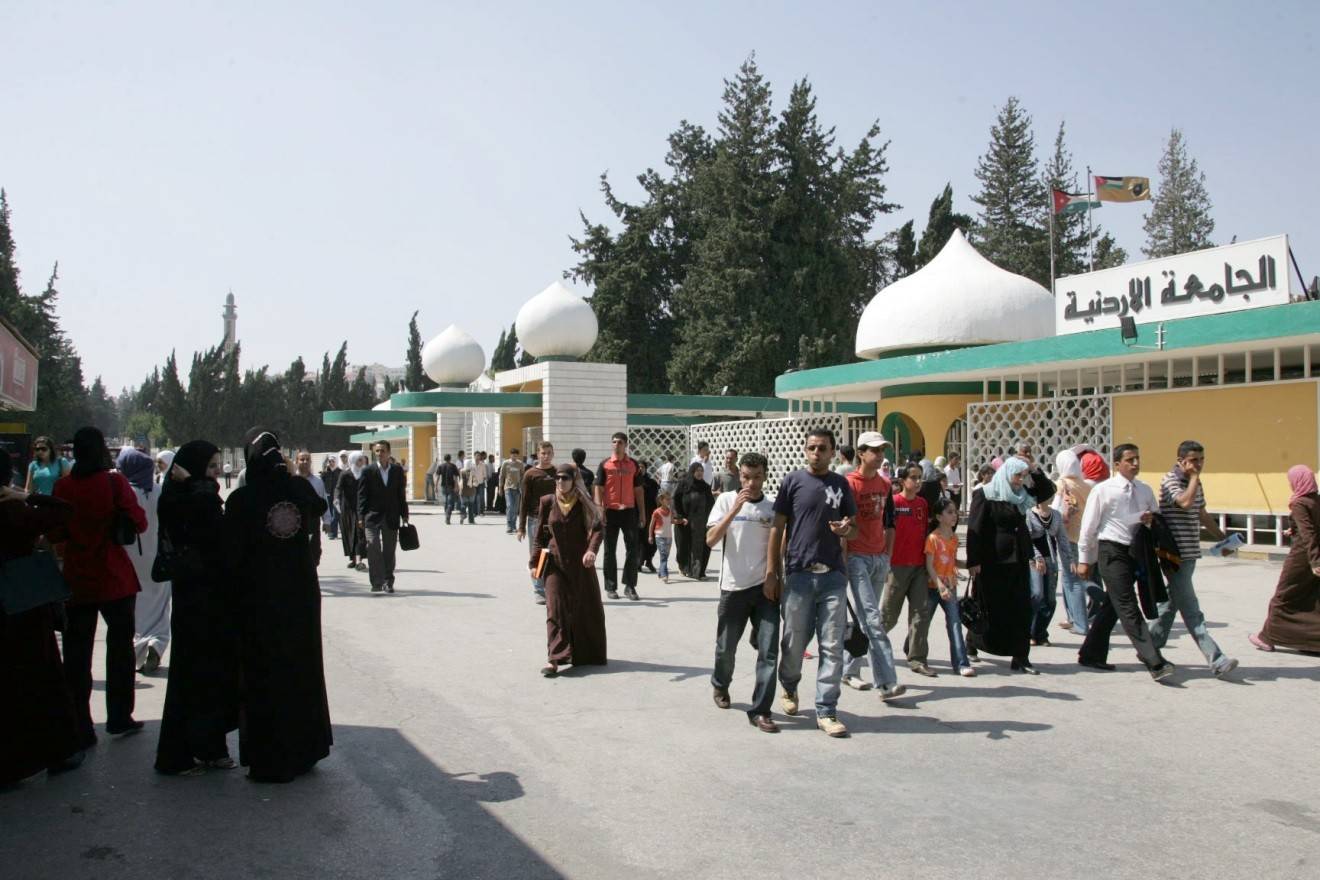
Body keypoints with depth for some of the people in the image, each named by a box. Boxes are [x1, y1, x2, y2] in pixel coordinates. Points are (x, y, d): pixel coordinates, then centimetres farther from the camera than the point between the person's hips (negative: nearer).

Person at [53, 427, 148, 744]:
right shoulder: (114, 483, -12)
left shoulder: (62, 486, -4)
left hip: (76, 580, 2)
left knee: (76, 655, 8)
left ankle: (79, 729, 8)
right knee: (119, 647, 15)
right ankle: (119, 718, 22)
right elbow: (140, 523, -10)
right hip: (114, 578, -2)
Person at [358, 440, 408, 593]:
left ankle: (388, 582, 17)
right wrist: (361, 516, -7)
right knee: (373, 547, -13)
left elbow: (401, 494, 10)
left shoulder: (398, 470, 7)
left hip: (391, 517, 2)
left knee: (389, 551, 8)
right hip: (373, 517, -2)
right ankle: (376, 582, -8)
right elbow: (362, 495, 0)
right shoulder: (369, 471, 0)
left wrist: (404, 514, 7)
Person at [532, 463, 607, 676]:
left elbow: (597, 528, -15)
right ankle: (554, 658, -12)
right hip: (555, 563, 0)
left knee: (586, 609, 8)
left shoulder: (584, 503, -4)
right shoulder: (547, 502, 1)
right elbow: (539, 534, 7)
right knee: (555, 609, -9)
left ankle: (586, 654, 27)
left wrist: (591, 550, -32)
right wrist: (535, 562, 3)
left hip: (580, 563, 0)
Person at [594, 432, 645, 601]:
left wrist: (642, 513, 6)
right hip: (610, 511, -1)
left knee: (634, 549, -1)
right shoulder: (605, 465, 1)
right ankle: (610, 587, 14)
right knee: (610, 550, 5)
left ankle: (630, 586, 9)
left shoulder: (633, 464, 6)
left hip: (629, 511, 1)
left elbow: (638, 489, 9)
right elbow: (598, 489, -1)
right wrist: (599, 510, -12)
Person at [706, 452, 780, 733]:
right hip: (733, 586, -1)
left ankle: (760, 711, 0)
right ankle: (720, 685, 42)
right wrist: (736, 509, -19)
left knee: (769, 650, -7)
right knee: (726, 647, 13)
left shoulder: (773, 506, 3)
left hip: (765, 586, 1)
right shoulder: (726, 500, -2)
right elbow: (710, 540, -12)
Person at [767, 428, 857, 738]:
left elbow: (854, 528, 16)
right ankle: (789, 687, 36)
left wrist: (847, 529, -9)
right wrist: (771, 572, -3)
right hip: (799, 574, -2)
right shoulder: (793, 481, 1)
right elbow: (778, 528, 1)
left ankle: (826, 710, 9)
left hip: (833, 576, 2)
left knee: (832, 647, 0)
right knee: (794, 643, 8)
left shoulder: (841, 484, 9)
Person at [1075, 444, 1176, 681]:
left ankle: (1091, 654, 25)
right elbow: (1089, 526, -3)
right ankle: (1155, 663, -15)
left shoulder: (1145, 490, 8)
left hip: (1135, 552, 6)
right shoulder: (1103, 490, -7)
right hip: (1112, 552, -6)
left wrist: (1151, 518, -8)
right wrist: (1084, 559, -1)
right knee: (1128, 608, -10)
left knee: (1112, 606, 13)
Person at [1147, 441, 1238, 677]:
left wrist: (1222, 538, 27)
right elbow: (1185, 502, -29)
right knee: (1191, 611, -9)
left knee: (1172, 602, 15)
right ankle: (1217, 661, -12)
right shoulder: (1170, 480, -11)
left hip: (1189, 553, 9)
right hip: (1175, 554, -9)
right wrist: (1194, 478, -16)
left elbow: (1202, 514, 26)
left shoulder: (1195, 484, 15)